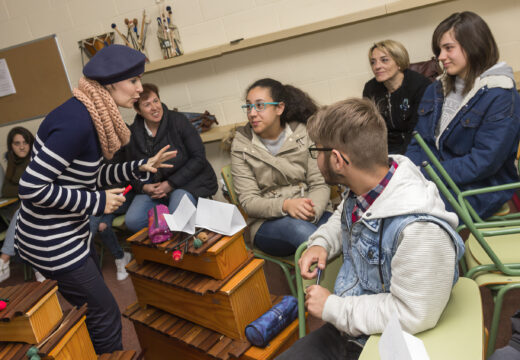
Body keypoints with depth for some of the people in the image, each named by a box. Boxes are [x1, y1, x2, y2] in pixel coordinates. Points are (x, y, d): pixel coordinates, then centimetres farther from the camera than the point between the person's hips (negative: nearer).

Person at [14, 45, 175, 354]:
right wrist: (97, 202, -20)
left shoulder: (95, 117, 3)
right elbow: (31, 188, -26)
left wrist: (141, 167, 1)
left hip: (73, 234, 9)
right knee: (105, 312, 3)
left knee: (87, 307, 21)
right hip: (52, 244, -9)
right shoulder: (76, 120, -27)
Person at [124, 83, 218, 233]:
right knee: (132, 221, -15)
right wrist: (144, 187, -12)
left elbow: (199, 158, -11)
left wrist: (171, 184, -15)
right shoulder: (134, 132, 0)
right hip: (153, 186, 4)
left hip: (188, 181, -4)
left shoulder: (178, 121, -11)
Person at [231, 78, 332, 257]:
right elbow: (248, 201, -4)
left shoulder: (303, 134, 3)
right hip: (267, 223, -1)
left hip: (313, 215, 2)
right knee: (298, 227, -36)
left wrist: (313, 211, -21)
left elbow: (320, 185, 2)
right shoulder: (241, 145, 1)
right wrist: (285, 205, -23)